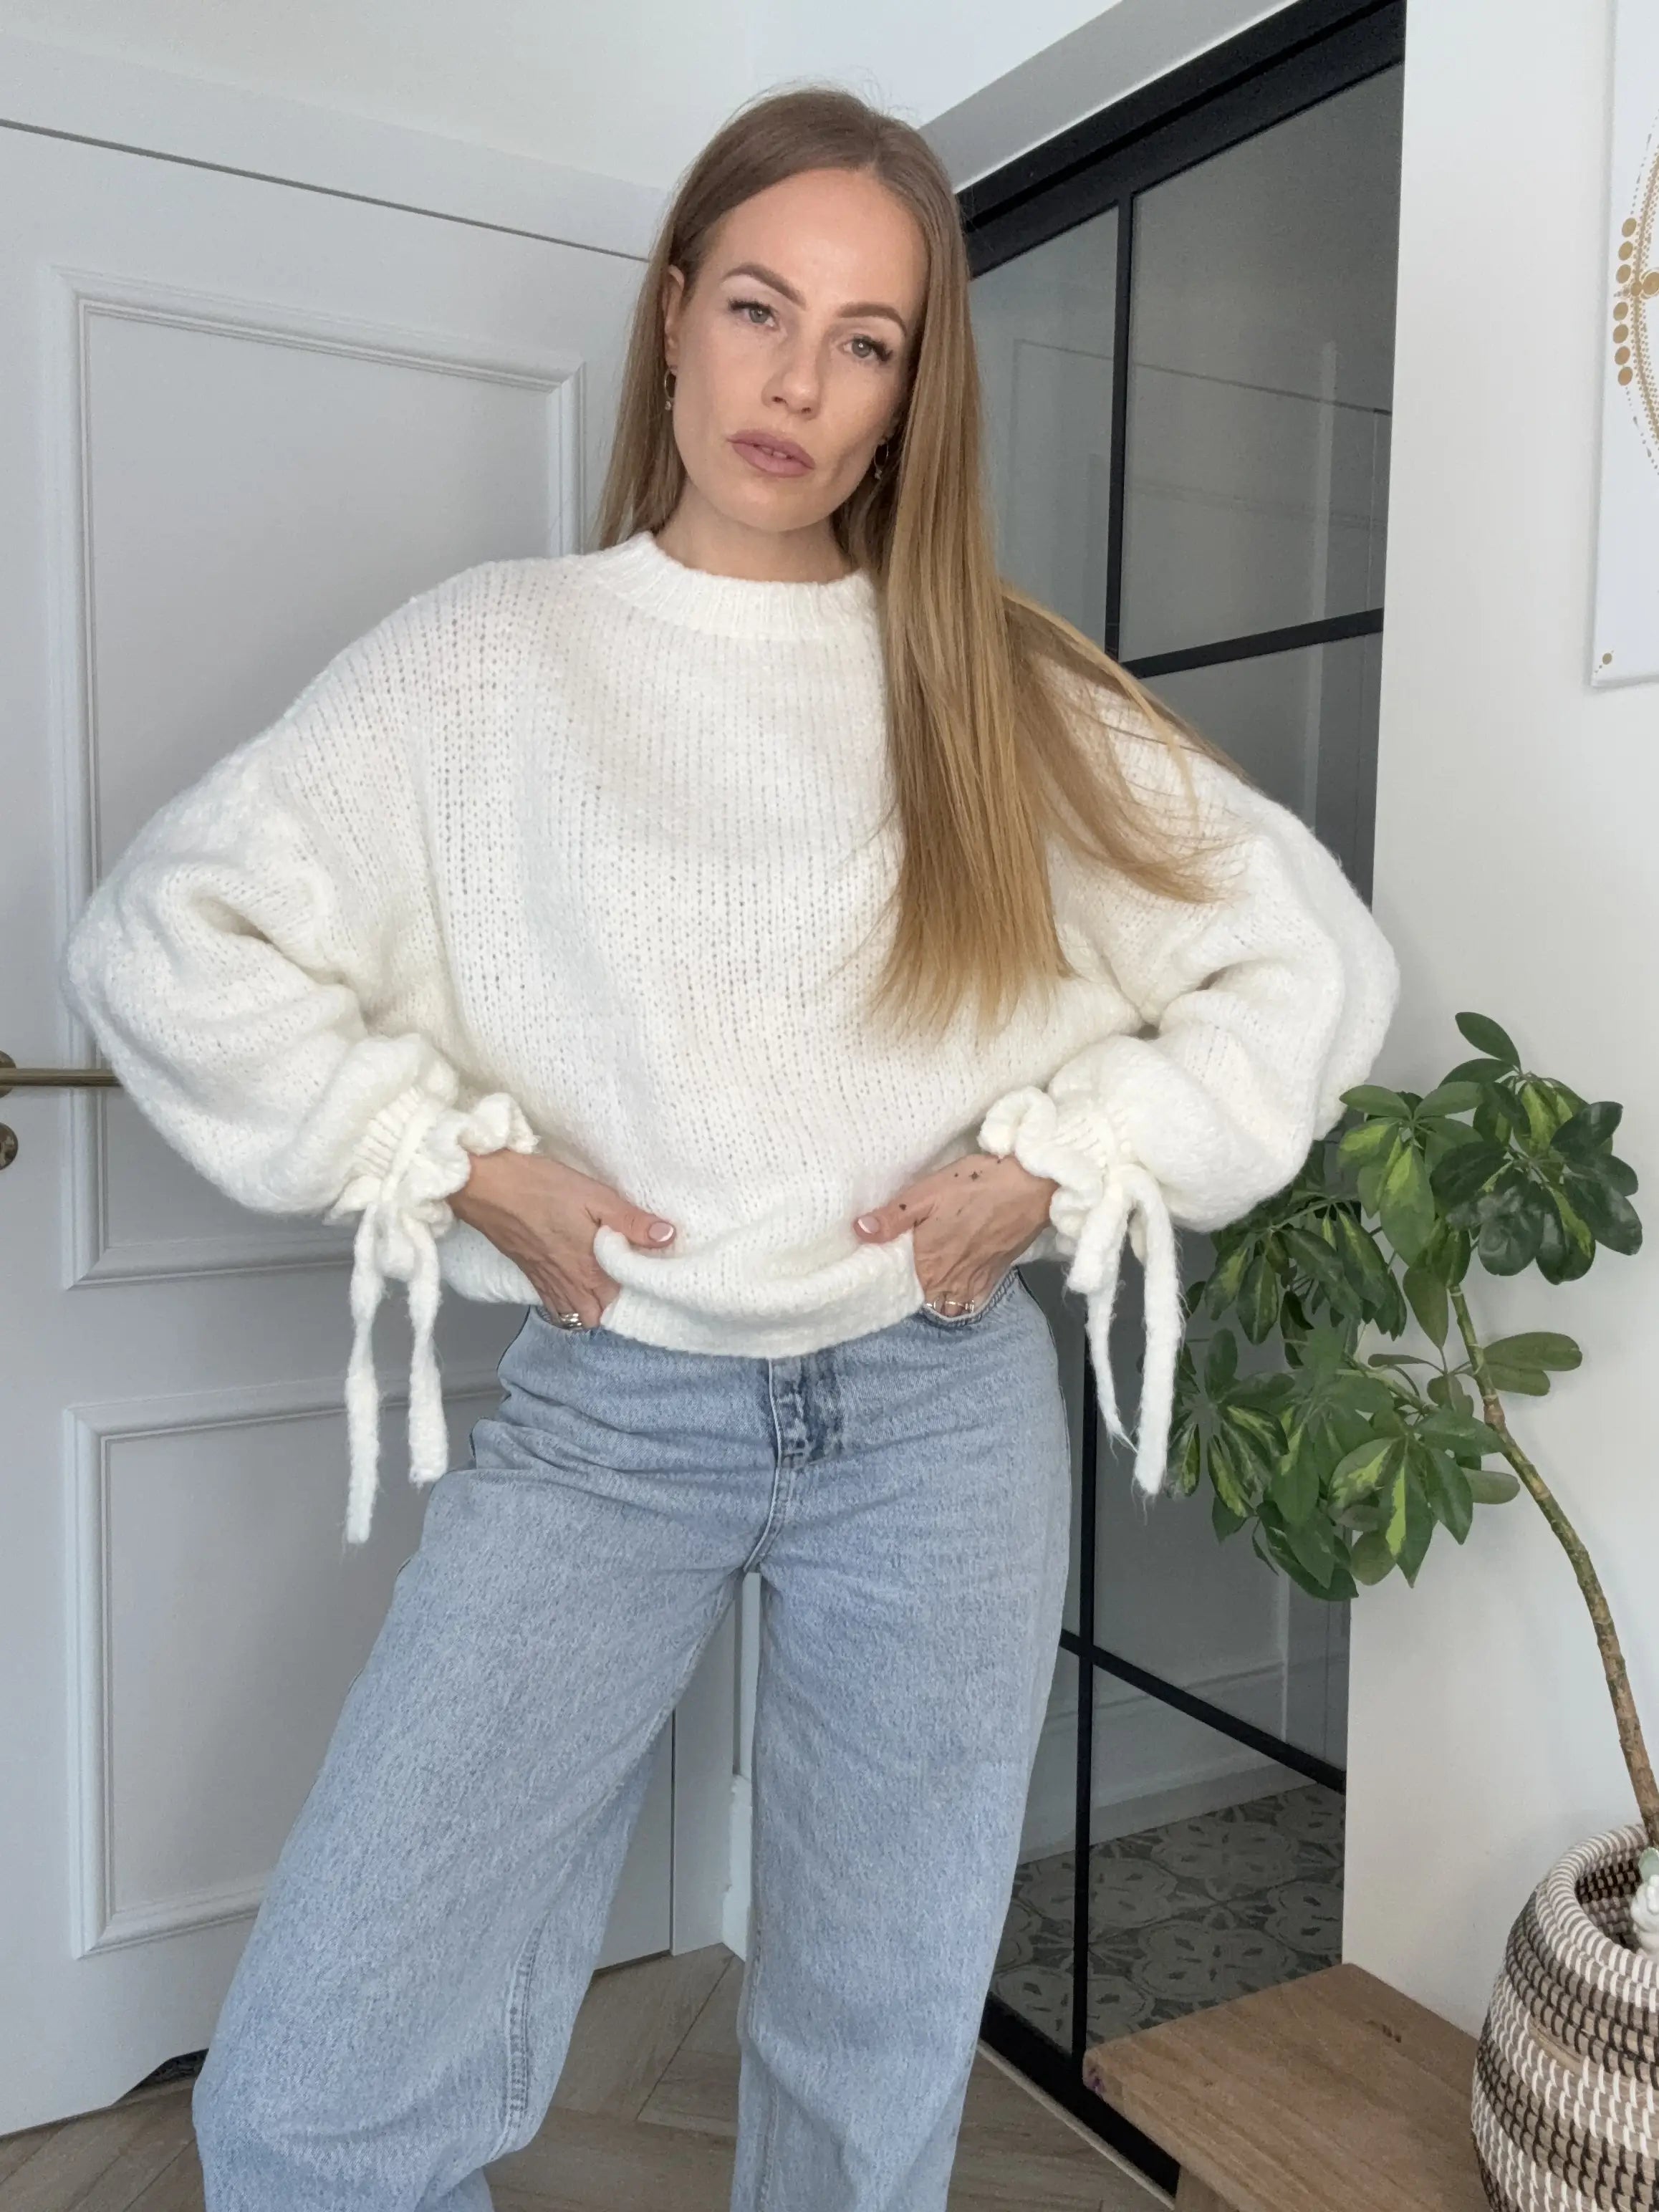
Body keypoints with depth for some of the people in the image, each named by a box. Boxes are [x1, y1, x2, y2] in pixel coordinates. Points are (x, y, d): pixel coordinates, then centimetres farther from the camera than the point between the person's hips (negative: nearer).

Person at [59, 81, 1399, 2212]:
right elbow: (159, 931, -1)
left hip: (942, 1418, 2)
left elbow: (1314, 960, 5)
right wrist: (457, 1162, -9)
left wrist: (1058, 1166, -5)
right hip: (604, 1416, -1)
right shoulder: (494, 654, 1)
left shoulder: (1006, 690, 3)